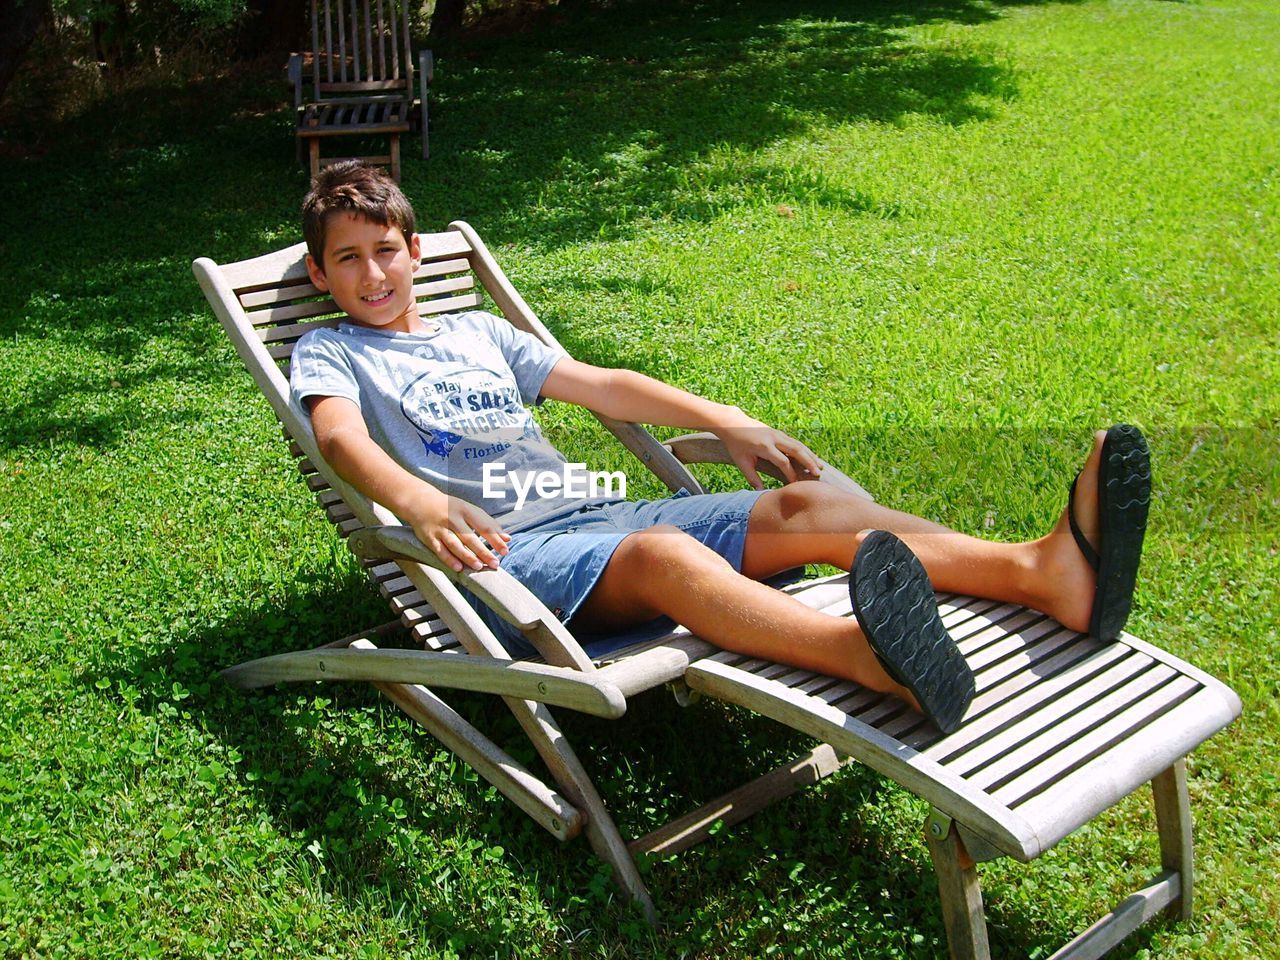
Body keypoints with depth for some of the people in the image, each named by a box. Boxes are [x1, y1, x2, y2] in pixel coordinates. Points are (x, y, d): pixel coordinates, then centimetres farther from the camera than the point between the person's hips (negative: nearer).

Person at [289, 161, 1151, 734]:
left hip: (592, 515, 6)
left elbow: (598, 383, 22)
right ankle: (879, 660, -66)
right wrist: (421, 503, -34)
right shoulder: (331, 353, 11)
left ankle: (1049, 573, -33)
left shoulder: (478, 331, 27)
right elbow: (340, 435, -12)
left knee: (804, 505, -16)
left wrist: (725, 421, 11)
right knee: (661, 553, -39)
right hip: (499, 554, -6)